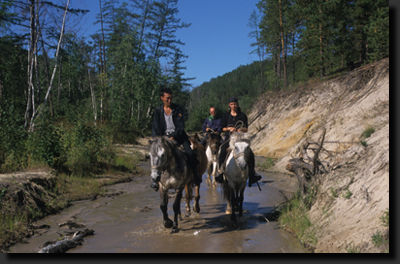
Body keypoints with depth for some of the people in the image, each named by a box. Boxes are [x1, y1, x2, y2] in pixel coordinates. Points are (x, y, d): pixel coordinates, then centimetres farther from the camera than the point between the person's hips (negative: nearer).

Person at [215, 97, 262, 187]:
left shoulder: (242, 115, 8)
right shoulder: (225, 115, 10)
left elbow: (246, 129, 4)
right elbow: (223, 128, 10)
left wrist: (239, 130, -17)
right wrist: (229, 128, -11)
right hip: (229, 137, 0)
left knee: (250, 153, -19)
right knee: (222, 152, -26)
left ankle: (252, 173, -9)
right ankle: (221, 171, -16)